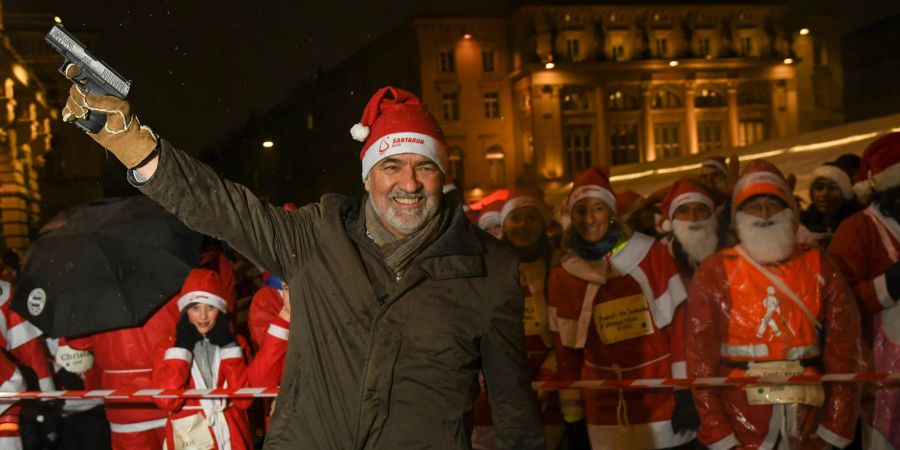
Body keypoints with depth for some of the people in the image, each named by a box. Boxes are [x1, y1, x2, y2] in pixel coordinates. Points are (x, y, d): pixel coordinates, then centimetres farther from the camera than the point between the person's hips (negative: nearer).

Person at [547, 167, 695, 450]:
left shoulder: (652, 255, -3)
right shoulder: (562, 277, 2)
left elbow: (677, 323, -3)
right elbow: (567, 352, 6)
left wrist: (684, 393, -7)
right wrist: (573, 417, 6)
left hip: (662, 398, -1)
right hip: (605, 412, 2)